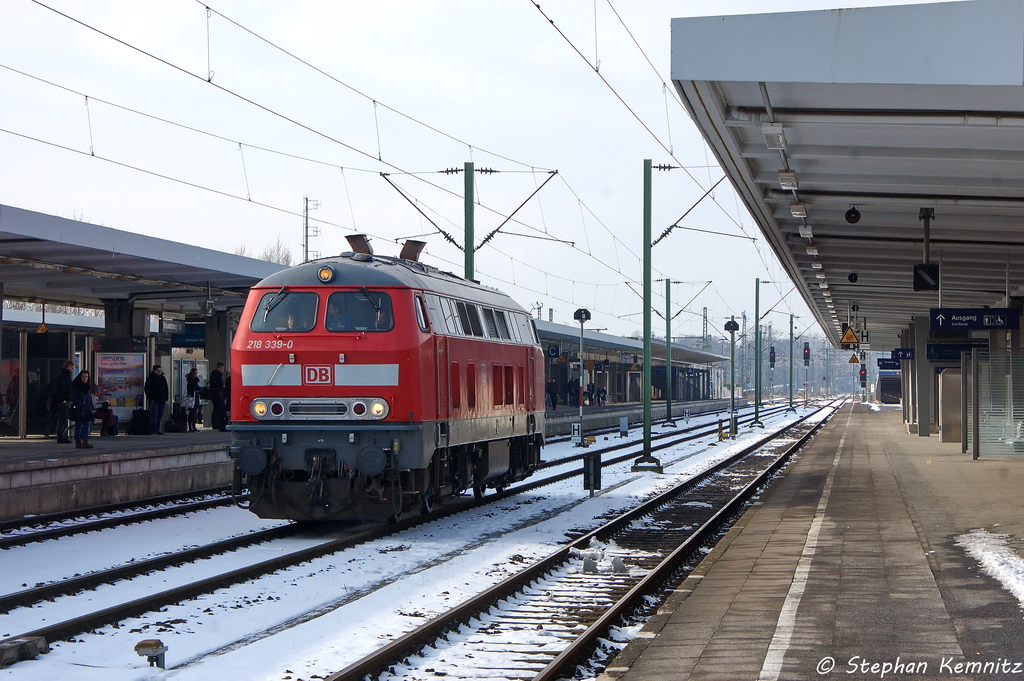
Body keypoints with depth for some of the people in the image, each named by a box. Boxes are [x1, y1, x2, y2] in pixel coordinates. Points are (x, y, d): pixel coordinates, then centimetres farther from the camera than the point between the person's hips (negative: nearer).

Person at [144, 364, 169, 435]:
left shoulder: (163, 379, 16)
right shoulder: (150, 379, 1)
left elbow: (166, 390, 21)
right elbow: (146, 389, -2)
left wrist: (165, 399, 12)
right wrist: (150, 398, -10)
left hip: (162, 401, 6)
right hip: (154, 401, -5)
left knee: (160, 416, 5)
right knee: (154, 416, -10)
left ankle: (158, 430, 9)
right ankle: (153, 431, -11)